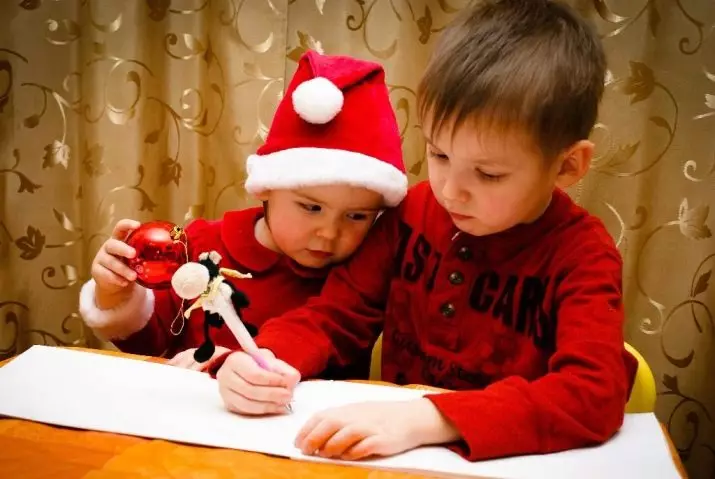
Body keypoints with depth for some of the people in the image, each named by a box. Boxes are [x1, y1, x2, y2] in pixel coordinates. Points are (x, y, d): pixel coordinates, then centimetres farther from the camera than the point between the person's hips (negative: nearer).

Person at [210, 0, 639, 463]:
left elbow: (595, 393, -26)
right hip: (393, 456, 3)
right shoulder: (414, 212, -3)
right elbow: (334, 315, 2)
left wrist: (427, 419, -36)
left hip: (508, 466, -2)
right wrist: (267, 361, -18)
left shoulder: (583, 255, -13)